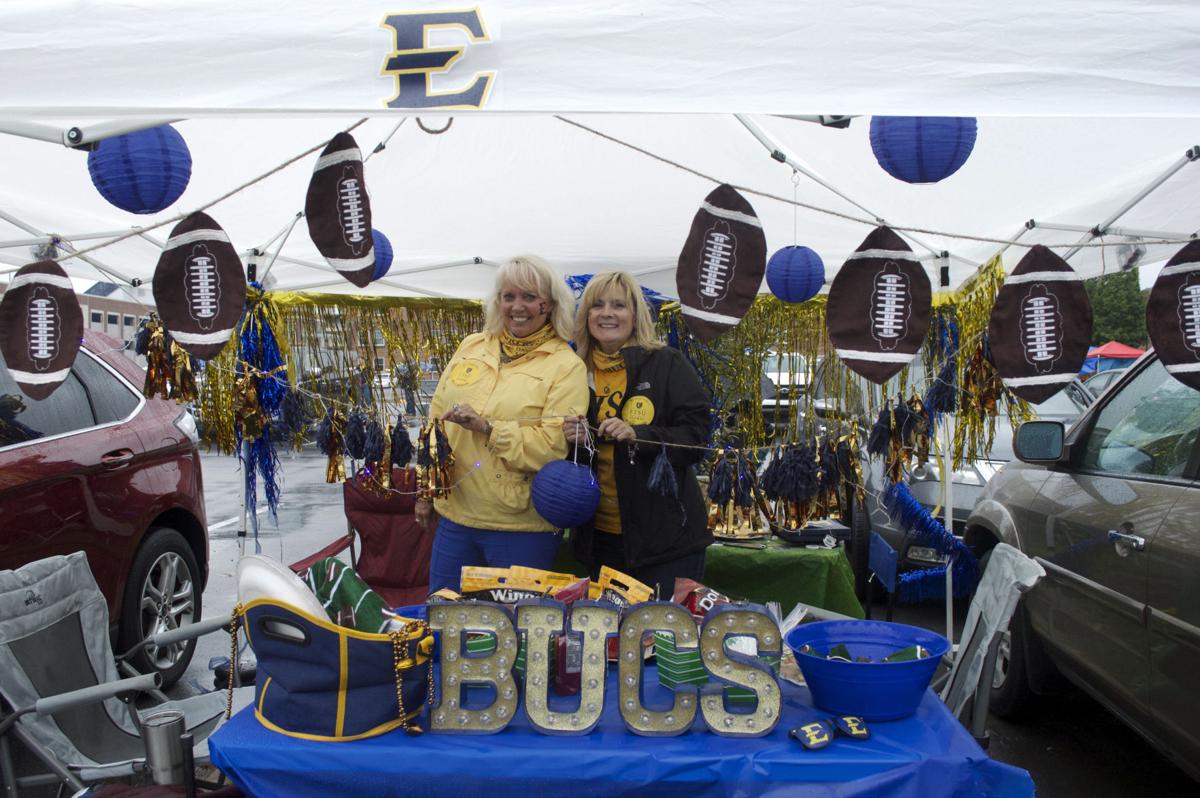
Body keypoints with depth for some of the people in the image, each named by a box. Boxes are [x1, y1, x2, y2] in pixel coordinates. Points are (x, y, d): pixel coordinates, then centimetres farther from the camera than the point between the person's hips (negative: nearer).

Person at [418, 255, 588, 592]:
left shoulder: (566, 367, -7)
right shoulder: (471, 347, 8)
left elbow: (555, 445, -17)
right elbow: (437, 420, 13)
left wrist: (487, 427, -23)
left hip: (523, 528, -4)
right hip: (454, 515, 5)